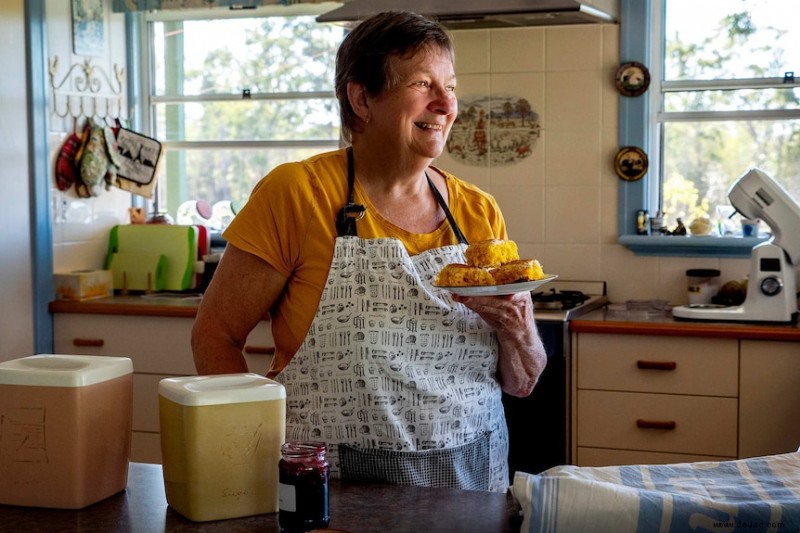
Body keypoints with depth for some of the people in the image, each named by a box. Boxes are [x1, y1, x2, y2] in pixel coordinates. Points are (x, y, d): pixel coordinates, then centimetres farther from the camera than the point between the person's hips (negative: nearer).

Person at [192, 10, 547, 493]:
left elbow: (522, 383, 6)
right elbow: (215, 335, -9)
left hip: (469, 475, 4)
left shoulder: (480, 214, 1)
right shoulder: (296, 193, -10)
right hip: (334, 475, -4)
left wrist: (517, 329, -15)